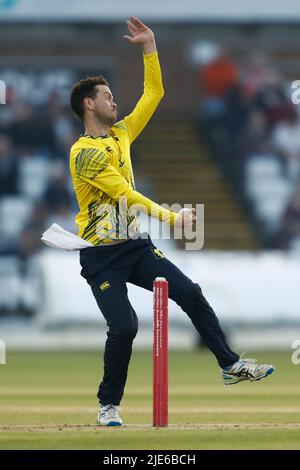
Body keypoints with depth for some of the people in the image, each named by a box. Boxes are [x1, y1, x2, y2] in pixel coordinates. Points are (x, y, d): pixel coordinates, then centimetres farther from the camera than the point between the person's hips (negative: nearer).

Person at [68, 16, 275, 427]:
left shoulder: (121, 133, 9)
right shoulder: (84, 153, -17)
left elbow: (153, 95, 14)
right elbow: (125, 193, -23)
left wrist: (149, 46, 6)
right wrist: (170, 217, -27)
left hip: (135, 246, 7)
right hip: (102, 255, -7)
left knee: (190, 293, -3)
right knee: (124, 327, -16)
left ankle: (231, 365, 5)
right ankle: (109, 404, 2)